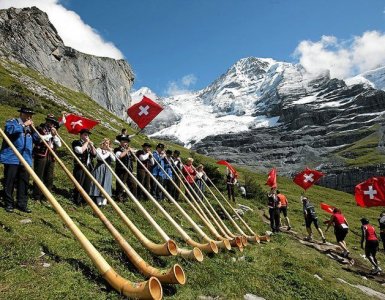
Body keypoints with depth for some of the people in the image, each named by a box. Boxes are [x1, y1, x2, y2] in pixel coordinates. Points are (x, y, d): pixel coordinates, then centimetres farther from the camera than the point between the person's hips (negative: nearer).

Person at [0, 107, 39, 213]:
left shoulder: (29, 126, 19)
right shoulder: (12, 122, 2)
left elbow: (37, 139, 12)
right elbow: (10, 130, -21)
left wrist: (32, 128, 1)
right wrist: (24, 125, -15)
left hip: (26, 159, 5)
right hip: (12, 158, -5)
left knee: (24, 182, 5)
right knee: (9, 182, 1)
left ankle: (22, 204, 12)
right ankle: (9, 204, 12)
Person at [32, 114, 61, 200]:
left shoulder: (54, 132, 21)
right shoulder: (40, 129, 5)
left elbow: (59, 145, 12)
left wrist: (54, 135, 0)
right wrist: (50, 134, -8)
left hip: (51, 156, 5)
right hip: (41, 155, -5)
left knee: (49, 177, 5)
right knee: (39, 176, -3)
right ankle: (36, 196, 4)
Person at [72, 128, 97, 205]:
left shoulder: (89, 144, 18)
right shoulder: (76, 142, -2)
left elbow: (94, 154, 11)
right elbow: (80, 150, -21)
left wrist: (91, 145, -1)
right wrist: (86, 142, -9)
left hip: (89, 167, 6)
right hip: (79, 167, -6)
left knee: (87, 185, 9)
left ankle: (84, 200, 19)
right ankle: (77, 201, 10)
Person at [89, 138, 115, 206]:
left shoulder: (110, 151, 15)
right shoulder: (99, 150, -1)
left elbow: (113, 160, 3)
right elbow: (101, 158, -17)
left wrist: (111, 152, -6)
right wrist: (108, 153, -9)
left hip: (107, 170, 5)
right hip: (100, 169, -4)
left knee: (106, 185, 2)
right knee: (99, 184, -3)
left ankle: (104, 201, 5)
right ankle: (99, 202, 1)